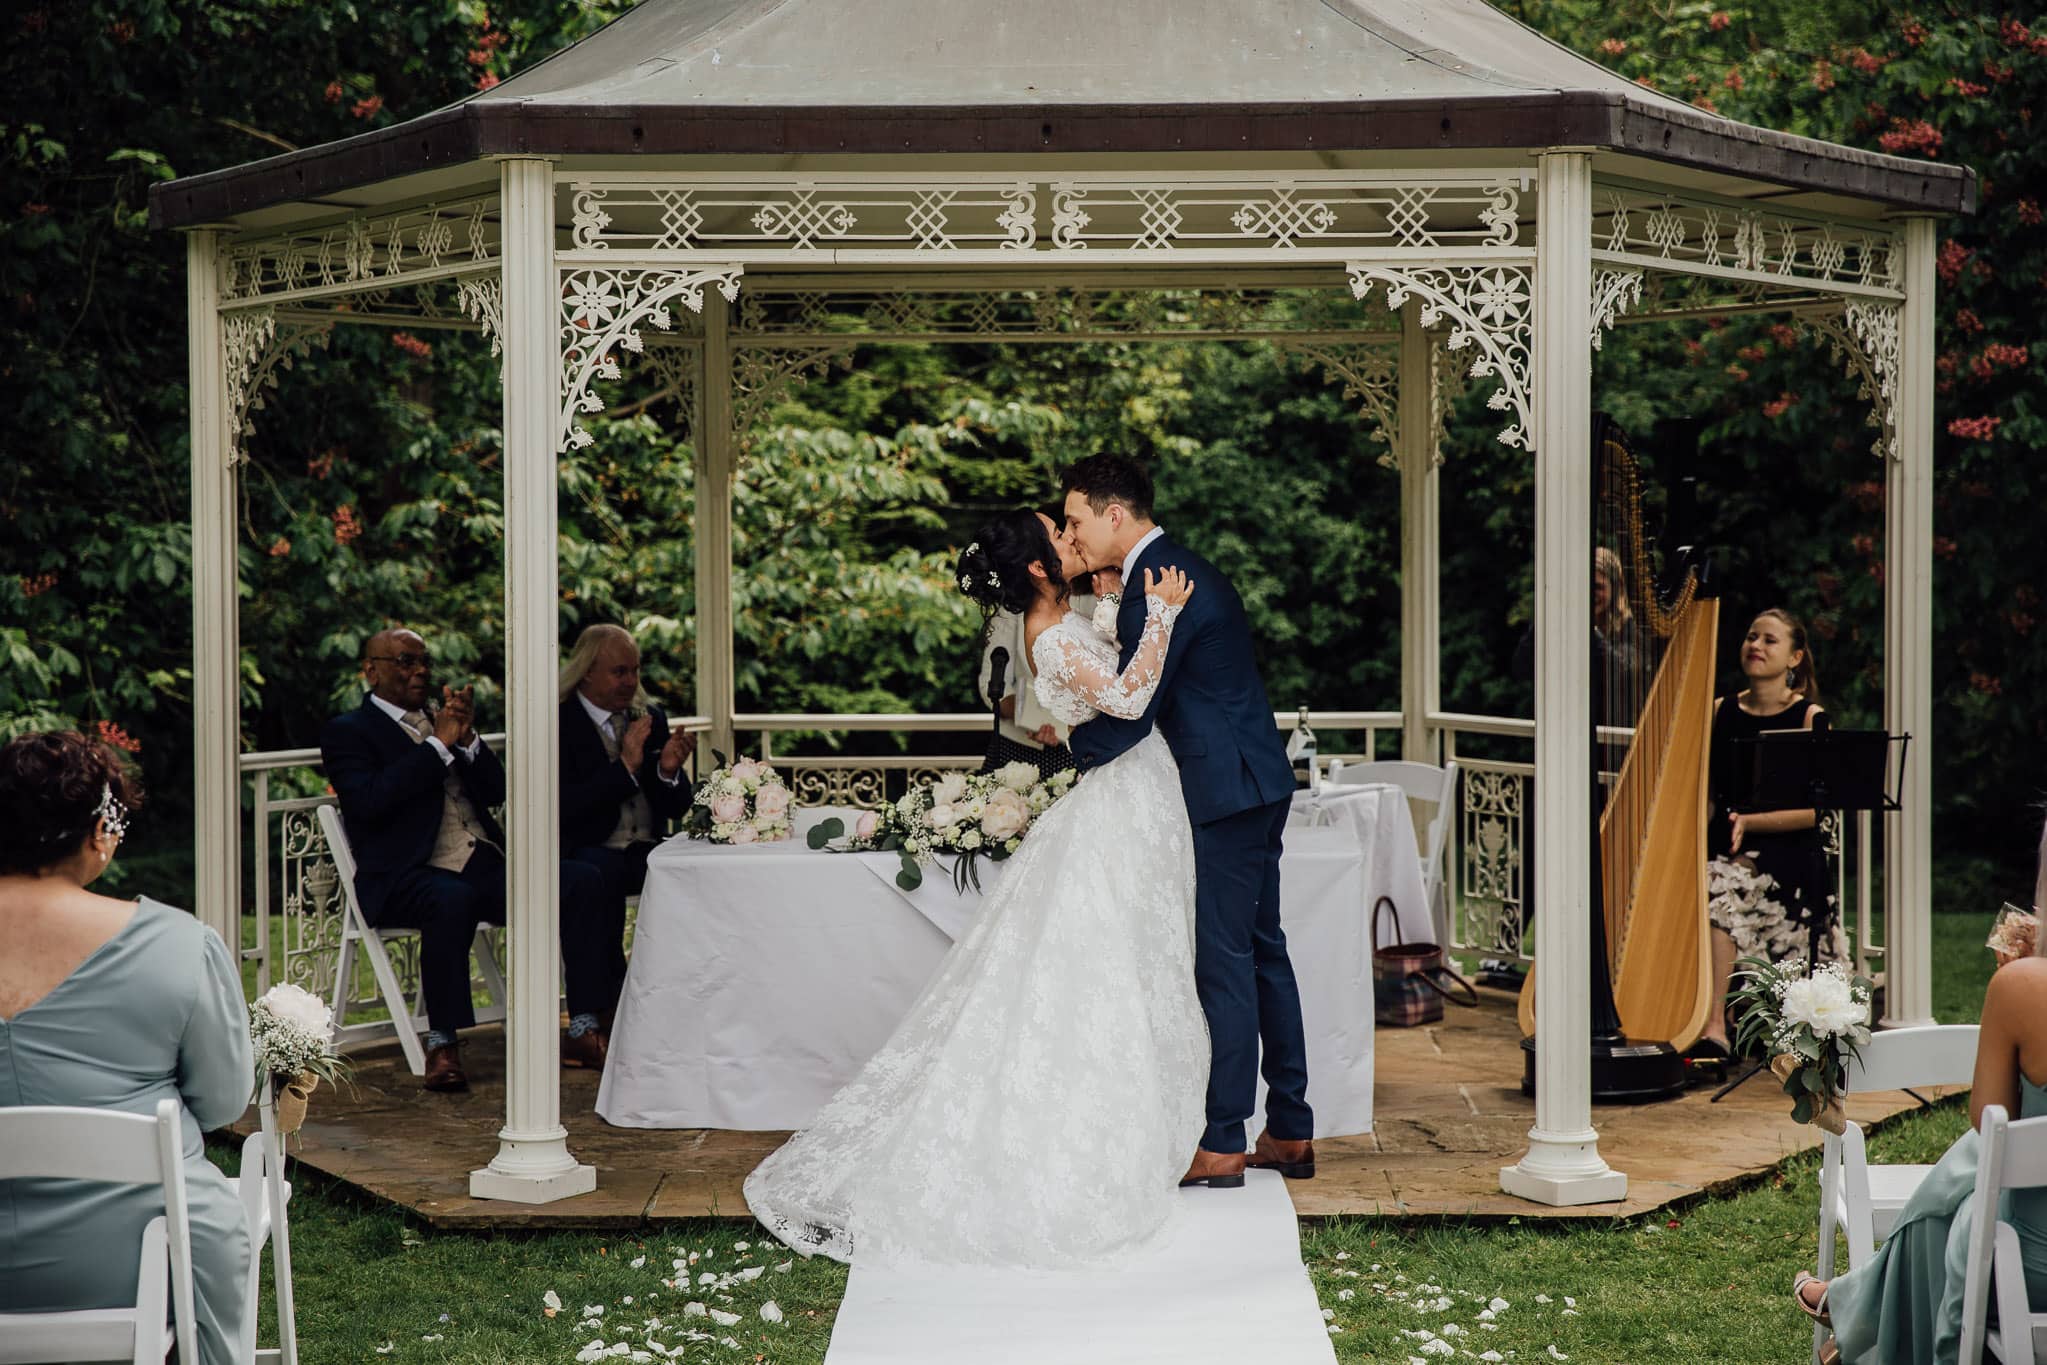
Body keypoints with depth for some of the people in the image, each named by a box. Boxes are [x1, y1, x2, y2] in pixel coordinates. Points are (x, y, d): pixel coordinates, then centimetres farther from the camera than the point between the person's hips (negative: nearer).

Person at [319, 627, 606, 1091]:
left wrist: (467, 738, -2)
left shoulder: (441, 722, 25)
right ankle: (442, 1045, -29)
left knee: (582, 879, -15)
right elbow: (369, 800, -13)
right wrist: (440, 744, -12)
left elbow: (495, 791, 16)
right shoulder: (348, 732, 6)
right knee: (453, 899, -41)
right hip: (406, 877, -6)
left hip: (483, 866, 7)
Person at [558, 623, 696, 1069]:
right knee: (599, 877, -39)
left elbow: (676, 807, 13)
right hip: (587, 853, -5)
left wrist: (669, 771, -9)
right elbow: (566, 808, -15)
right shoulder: (559, 723, -2)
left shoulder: (652, 717, 15)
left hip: (645, 850, 5)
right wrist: (625, 765, -18)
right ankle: (598, 1017, -35)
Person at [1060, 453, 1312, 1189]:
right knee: (1261, 952, 14)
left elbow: (1130, 714, -19)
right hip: (1256, 783, 10)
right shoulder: (1182, 567, 15)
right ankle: (1291, 1133, 20)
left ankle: (1223, 1146, -1)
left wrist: (1072, 746, -2)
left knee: (1224, 964, -6)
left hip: (1225, 794, -10)